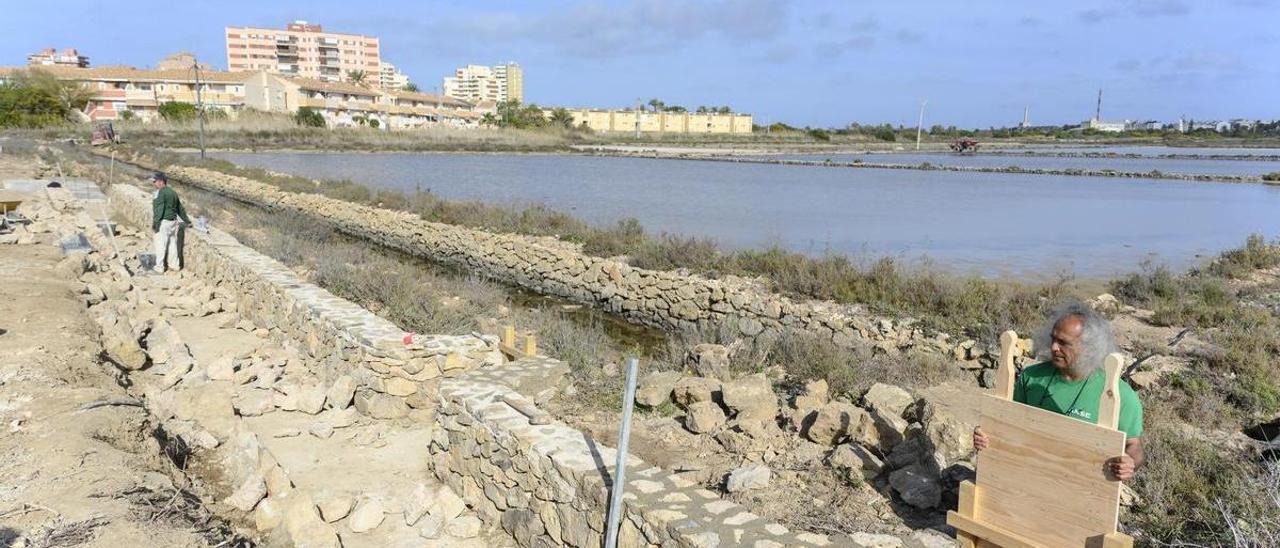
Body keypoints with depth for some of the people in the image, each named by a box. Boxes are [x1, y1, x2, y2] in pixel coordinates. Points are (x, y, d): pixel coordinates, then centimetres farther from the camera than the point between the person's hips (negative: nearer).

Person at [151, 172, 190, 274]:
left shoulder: (160, 192, -12)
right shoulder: (173, 192, 13)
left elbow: (159, 209, -20)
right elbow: (180, 208, 21)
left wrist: (155, 223, -20)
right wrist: (186, 220, 31)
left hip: (163, 222, -8)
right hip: (173, 222, 8)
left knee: (160, 245, -2)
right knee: (172, 244, 15)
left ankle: (159, 268, 1)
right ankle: (175, 265, 22)